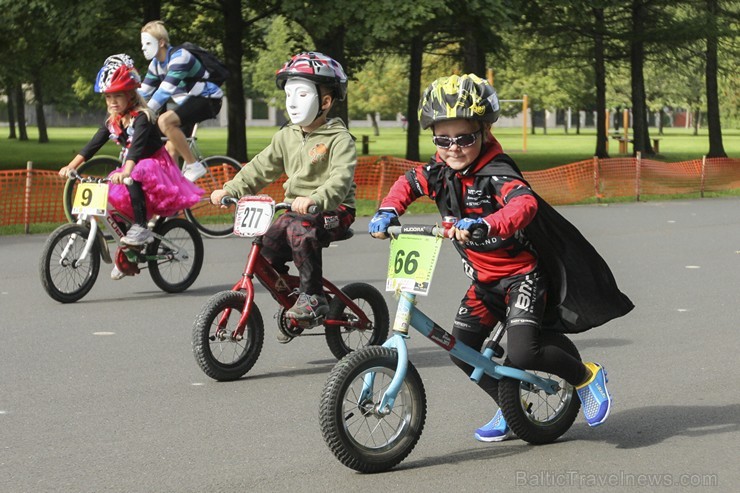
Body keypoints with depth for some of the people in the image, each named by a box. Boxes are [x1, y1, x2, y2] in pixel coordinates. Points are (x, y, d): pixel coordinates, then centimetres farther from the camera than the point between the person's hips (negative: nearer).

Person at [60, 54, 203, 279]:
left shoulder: (141, 117, -21)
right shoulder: (113, 121, 3)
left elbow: (137, 146, -36)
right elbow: (93, 144, 1)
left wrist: (126, 172, -52)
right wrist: (71, 166, -10)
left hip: (156, 166, -8)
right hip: (134, 169, 8)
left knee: (132, 180, -37)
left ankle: (141, 228, -30)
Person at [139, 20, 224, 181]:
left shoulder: (179, 57, -22)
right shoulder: (156, 64, 5)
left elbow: (165, 91, -31)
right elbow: (143, 92, 8)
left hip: (208, 99, -9)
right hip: (189, 102, 9)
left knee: (165, 121, -30)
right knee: (170, 151, 2)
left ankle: (193, 166, -21)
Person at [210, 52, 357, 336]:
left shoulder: (339, 139, -11)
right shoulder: (287, 136, 12)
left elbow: (341, 178, -26)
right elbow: (262, 167, 10)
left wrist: (314, 199, -44)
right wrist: (230, 190, -5)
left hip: (333, 210, -7)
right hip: (296, 210, 7)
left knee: (299, 229, -35)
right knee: (266, 245, -11)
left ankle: (313, 297, -23)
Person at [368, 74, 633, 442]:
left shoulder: (496, 173, -25)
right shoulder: (440, 171, -3)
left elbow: (524, 204, -43)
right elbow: (408, 184, 12)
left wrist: (485, 225, -60)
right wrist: (388, 213, -9)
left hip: (521, 275, -8)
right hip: (484, 280, 8)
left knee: (522, 353, -22)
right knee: (461, 349, 8)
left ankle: (586, 376, 6)